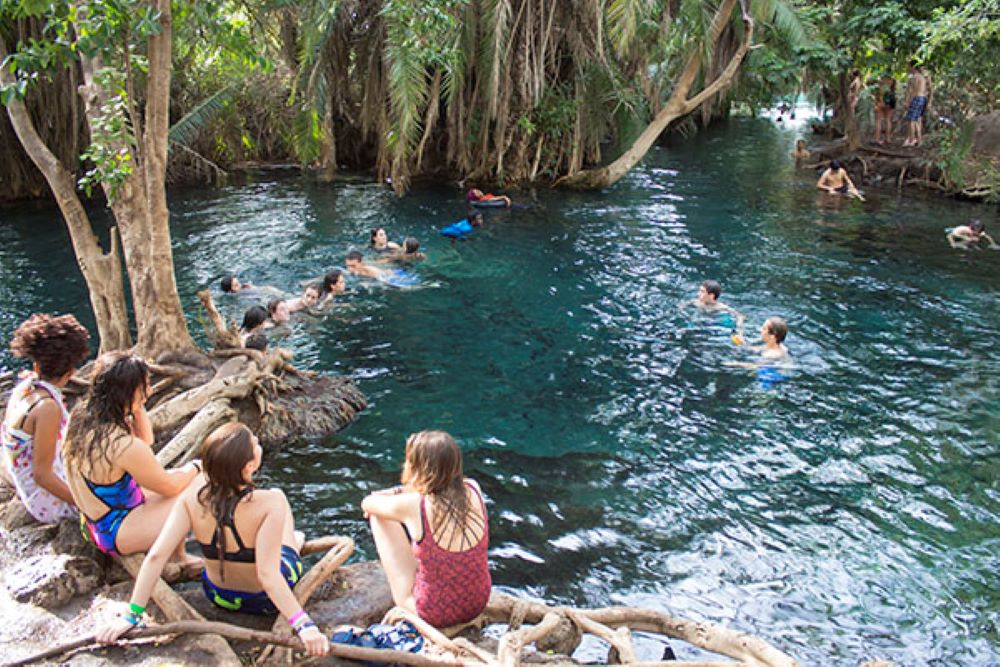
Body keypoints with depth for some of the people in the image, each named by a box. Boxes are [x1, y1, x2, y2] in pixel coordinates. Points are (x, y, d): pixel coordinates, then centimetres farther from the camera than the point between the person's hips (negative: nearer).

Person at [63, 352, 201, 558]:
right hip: (116, 535, -9)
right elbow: (170, 487, -17)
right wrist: (195, 467, 2)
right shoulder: (124, 446, -34)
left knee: (179, 477, 16)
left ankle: (180, 556, 26)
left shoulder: (82, 415, -7)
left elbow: (146, 439, 8)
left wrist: (138, 407, -7)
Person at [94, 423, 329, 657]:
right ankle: (292, 542, 54)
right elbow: (268, 575, -38)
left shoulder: (193, 496, -25)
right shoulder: (269, 503, -36)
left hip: (218, 595, 3)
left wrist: (131, 614, -19)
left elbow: (156, 556, -25)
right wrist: (304, 624, -38)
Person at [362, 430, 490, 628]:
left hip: (434, 614, -5)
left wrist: (394, 494, 15)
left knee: (378, 515, 5)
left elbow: (367, 503, -3)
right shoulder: (473, 490, -13)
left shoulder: (412, 505, -24)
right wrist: (402, 492, 11)